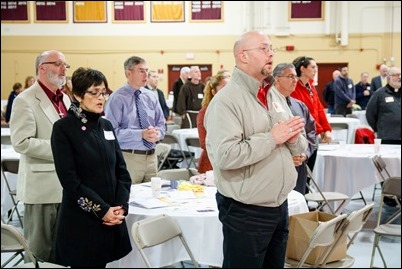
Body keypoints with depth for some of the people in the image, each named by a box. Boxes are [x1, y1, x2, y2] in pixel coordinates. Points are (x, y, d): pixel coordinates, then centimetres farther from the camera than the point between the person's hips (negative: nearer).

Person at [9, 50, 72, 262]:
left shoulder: (65, 98, 14)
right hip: (42, 185, -7)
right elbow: (21, 142, -19)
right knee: (40, 249, 3)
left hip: (66, 183, 8)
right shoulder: (25, 100, -10)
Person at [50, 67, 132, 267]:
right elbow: (70, 180, -14)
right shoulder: (63, 128, -8)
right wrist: (101, 210, -15)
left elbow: (121, 170, 9)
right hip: (81, 220, -5)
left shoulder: (106, 126, 10)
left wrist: (121, 206, -5)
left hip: (112, 218, 5)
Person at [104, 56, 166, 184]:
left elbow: (161, 124, 12)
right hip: (129, 157, -5)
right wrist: (141, 134, -22)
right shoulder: (116, 99, -7)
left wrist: (157, 133, -11)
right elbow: (113, 131, -15)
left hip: (151, 157, 5)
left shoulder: (151, 96, 10)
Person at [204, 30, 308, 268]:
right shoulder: (226, 101, -15)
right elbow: (225, 156, -28)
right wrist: (271, 138, -21)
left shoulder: (276, 96, 11)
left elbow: (299, 147, 15)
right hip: (246, 211, -7)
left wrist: (294, 138, -9)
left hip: (280, 205, 7)